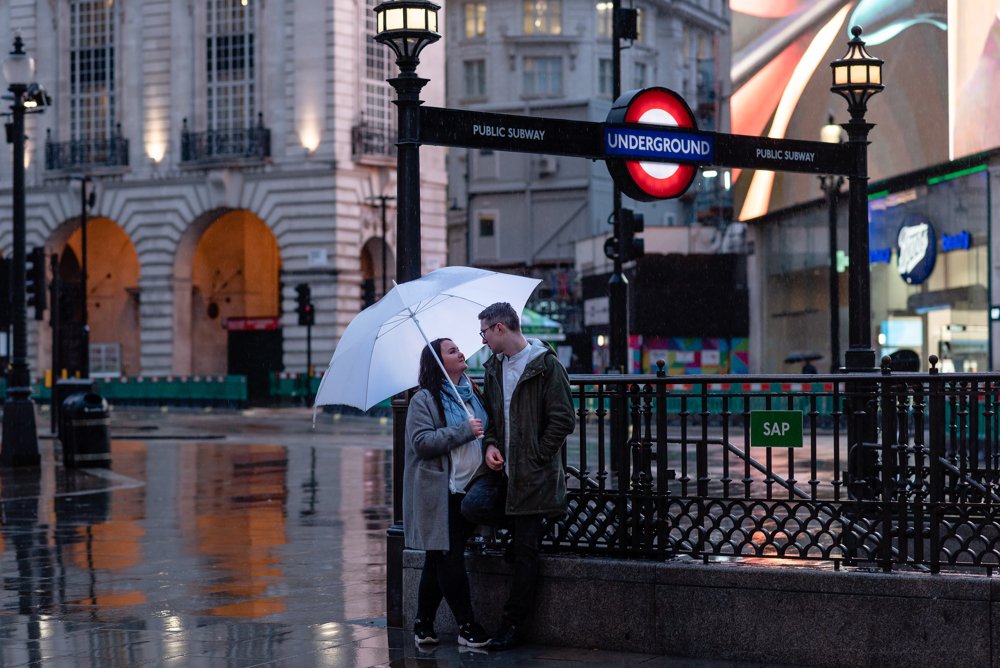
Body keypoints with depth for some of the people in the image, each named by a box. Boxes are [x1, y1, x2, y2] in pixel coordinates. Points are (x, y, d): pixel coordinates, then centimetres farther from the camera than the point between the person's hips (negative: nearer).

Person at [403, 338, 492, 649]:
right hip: (440, 494, -6)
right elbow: (422, 442, -17)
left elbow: (488, 431, 27)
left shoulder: (473, 393, 14)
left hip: (469, 489, 6)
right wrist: (464, 431, -20)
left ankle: (423, 624, 17)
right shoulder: (423, 401, -7)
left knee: (440, 560, 10)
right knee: (449, 558, -4)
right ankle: (467, 626, 0)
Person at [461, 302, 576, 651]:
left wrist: (534, 459, -12)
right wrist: (490, 445, 1)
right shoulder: (493, 368, 12)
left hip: (533, 474, -6)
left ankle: (513, 623, 7)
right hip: (501, 467, 6)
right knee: (473, 505, -21)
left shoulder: (546, 366, -10)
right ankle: (522, 520, 10)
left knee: (526, 549, -1)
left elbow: (563, 421, -12)